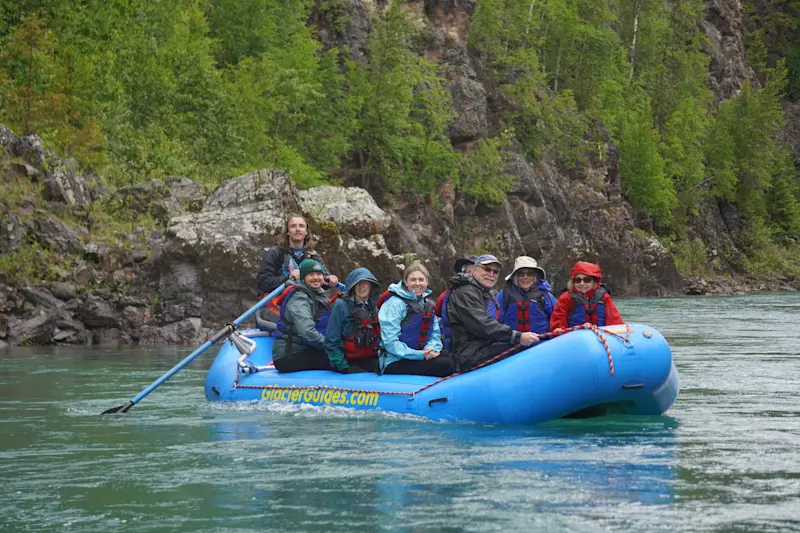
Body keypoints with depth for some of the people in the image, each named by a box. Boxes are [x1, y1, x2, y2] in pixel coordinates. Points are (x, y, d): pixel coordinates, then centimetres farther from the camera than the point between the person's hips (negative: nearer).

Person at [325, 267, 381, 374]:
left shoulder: (373, 307, 11)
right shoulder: (340, 306, -8)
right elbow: (331, 341, -9)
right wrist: (343, 367, -13)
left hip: (370, 361, 6)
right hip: (349, 363, -6)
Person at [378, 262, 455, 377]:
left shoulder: (428, 305, 15)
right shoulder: (395, 304, -11)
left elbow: (435, 334, 11)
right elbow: (390, 342, -18)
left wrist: (431, 349, -13)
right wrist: (419, 355, -23)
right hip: (395, 363, -8)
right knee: (444, 365, -24)